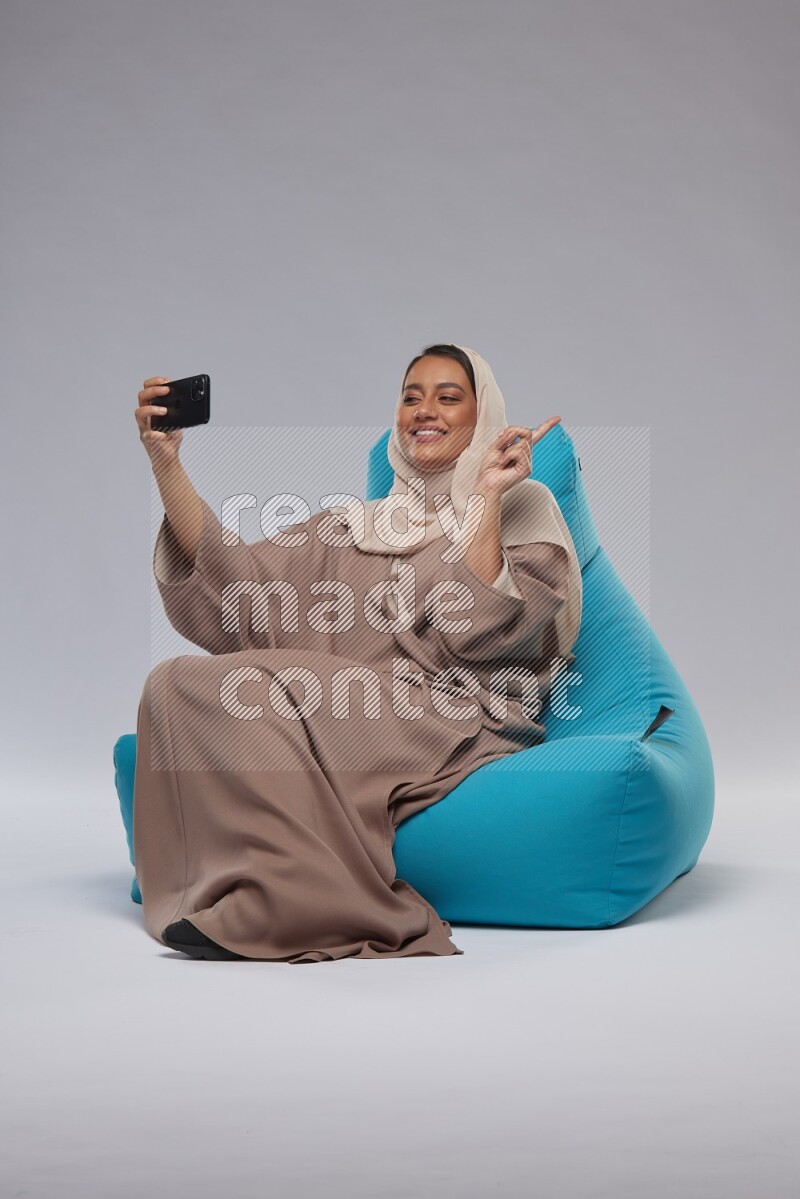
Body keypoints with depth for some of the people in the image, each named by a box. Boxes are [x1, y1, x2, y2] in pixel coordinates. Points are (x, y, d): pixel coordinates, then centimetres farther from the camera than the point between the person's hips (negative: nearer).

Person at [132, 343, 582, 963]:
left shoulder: (522, 507, 12)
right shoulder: (353, 525, 25)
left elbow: (475, 633, -7)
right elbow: (237, 588, 7)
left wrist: (489, 495, -7)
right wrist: (166, 465, 1)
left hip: (457, 731, -5)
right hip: (357, 721, 5)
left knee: (219, 686, -23)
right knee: (176, 683, -19)